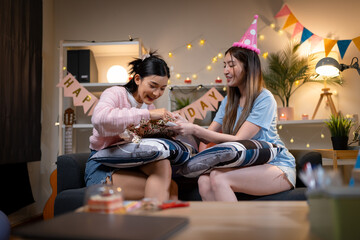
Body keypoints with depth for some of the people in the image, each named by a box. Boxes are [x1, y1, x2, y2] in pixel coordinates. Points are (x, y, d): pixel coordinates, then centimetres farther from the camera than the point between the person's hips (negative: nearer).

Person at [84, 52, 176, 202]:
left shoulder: (149, 105, 16)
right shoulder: (115, 94, -5)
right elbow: (99, 119, -30)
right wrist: (147, 114, -29)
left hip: (131, 166, 6)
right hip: (102, 168, -6)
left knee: (163, 164, -27)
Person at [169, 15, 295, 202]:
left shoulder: (264, 99, -13)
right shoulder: (229, 101, 11)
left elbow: (238, 140, -20)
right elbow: (209, 134, 4)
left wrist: (195, 129, -25)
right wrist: (184, 127, -15)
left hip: (278, 167, -6)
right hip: (248, 166, 6)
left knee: (219, 178, -30)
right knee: (204, 181, -23)